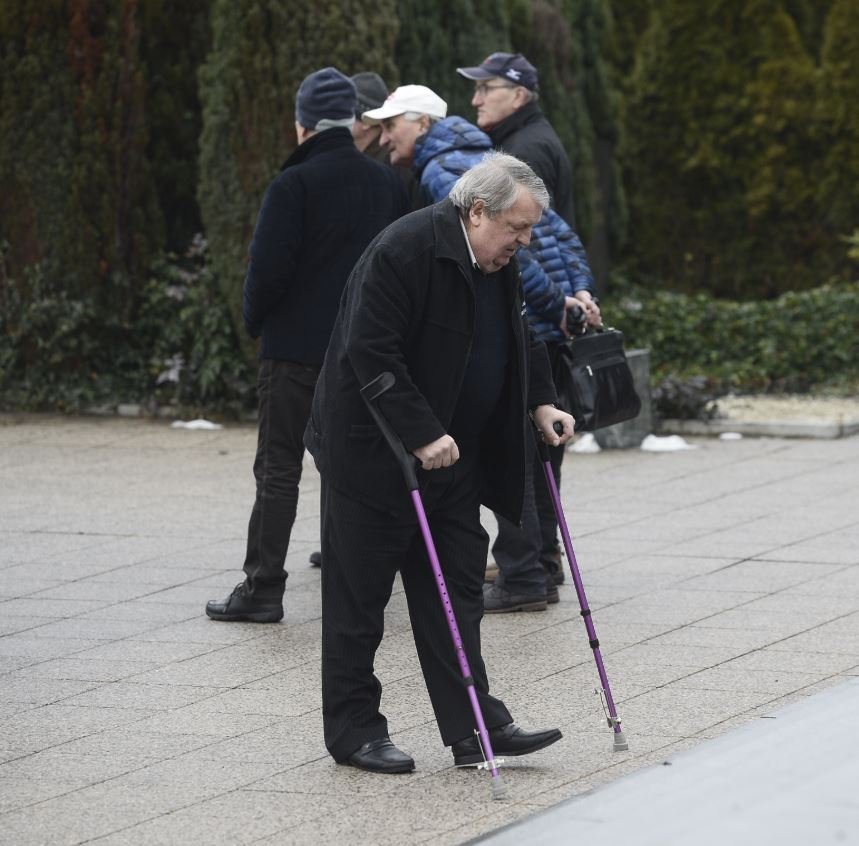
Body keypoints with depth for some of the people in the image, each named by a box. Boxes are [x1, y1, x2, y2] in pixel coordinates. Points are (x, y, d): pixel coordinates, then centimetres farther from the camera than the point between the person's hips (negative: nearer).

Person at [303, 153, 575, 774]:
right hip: (372, 450, -8)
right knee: (359, 595, 1)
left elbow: (519, 337, 22)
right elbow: (371, 351, -26)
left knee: (458, 590, 6)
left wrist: (541, 402, 7)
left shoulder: (499, 263, 5)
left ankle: (475, 726, 7)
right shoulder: (404, 250, -22)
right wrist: (422, 436, -28)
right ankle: (354, 730, 9)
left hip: (451, 455, 8)